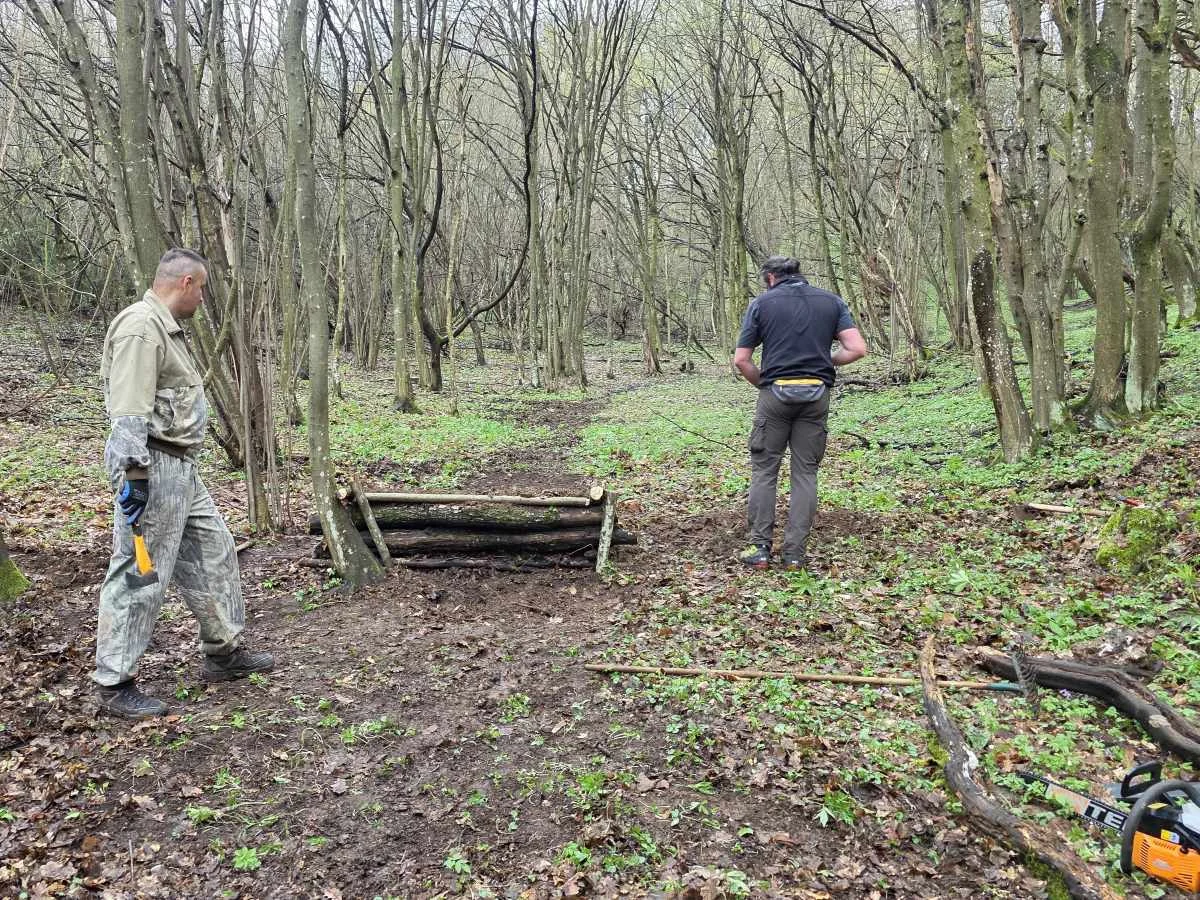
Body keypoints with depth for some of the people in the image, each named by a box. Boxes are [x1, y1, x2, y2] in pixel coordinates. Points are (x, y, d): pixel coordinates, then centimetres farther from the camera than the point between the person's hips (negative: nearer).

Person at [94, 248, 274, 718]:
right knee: (139, 575, -2)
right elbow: (128, 411, -22)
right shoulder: (140, 326, -15)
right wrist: (134, 476, -25)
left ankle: (223, 653, 28)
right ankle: (114, 684, 10)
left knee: (213, 553, 16)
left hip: (181, 468, 11)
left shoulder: (167, 326, 17)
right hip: (153, 467, -11)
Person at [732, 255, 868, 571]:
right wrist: (827, 361, 15)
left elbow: (741, 360, -2)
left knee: (764, 469, 8)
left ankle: (760, 548, 7)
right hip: (817, 394, 2)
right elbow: (857, 349, -2)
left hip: (776, 392, -2)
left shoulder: (761, 303, 3)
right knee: (806, 472, 8)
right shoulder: (831, 301, 9)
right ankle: (795, 553, 6)